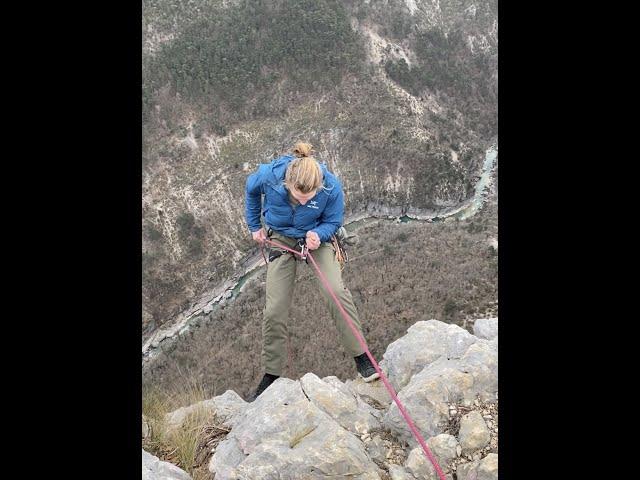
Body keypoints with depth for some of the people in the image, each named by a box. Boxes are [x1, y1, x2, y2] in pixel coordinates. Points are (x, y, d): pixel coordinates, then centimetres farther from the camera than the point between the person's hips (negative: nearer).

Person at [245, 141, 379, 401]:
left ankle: (361, 358, -6)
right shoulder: (269, 175, -28)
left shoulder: (331, 186, -29)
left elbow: (333, 221, -9)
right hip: (281, 238, 1)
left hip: (316, 237, 0)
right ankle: (271, 375, 14)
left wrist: (318, 235, -31)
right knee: (274, 311, -4)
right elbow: (251, 190, -1)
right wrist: (255, 226, 7)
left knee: (336, 292, -22)